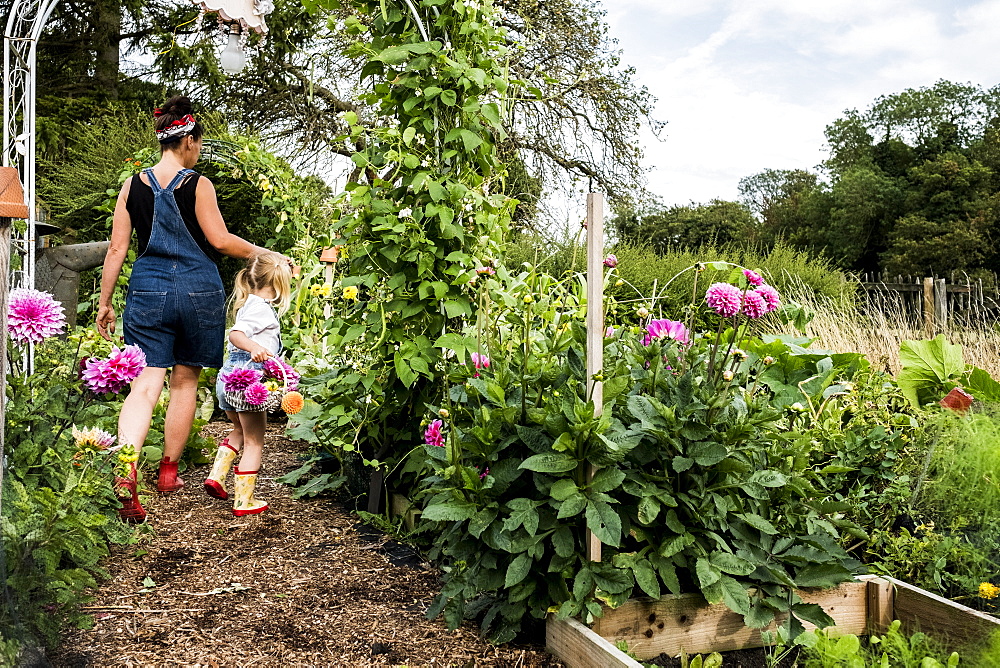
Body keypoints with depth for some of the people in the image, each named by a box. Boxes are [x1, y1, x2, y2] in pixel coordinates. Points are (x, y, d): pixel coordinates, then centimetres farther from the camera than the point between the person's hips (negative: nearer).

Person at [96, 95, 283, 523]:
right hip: (198, 290, -2)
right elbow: (221, 241, -6)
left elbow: (117, 249, 5)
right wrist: (267, 254, 6)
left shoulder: (133, 186, 5)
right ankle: (168, 472, 24)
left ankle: (125, 476, -22)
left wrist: (104, 302, 12)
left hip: (148, 290, 2)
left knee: (145, 384, -3)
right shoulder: (198, 185, -5)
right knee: (185, 379, 14)